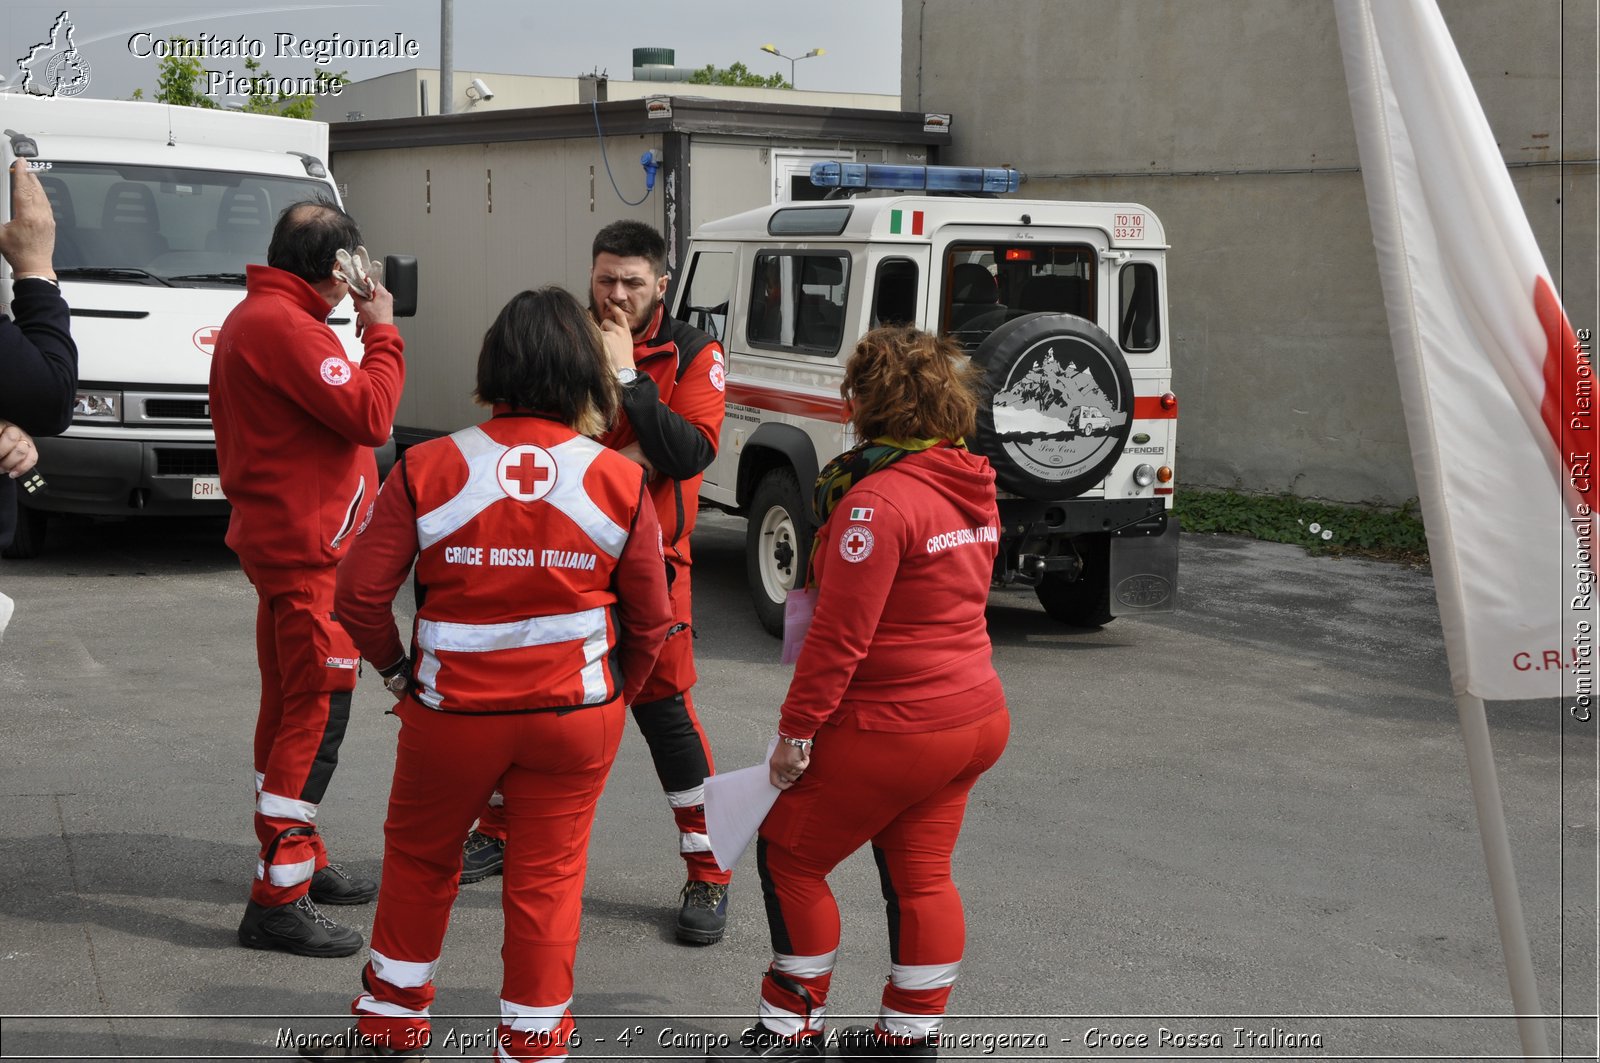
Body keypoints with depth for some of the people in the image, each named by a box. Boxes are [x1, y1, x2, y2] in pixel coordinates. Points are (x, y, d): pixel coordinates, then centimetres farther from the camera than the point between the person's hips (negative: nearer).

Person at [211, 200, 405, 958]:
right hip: (309, 550, -11)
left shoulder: (251, 318, 15)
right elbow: (370, 415, -21)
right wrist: (382, 333, -12)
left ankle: (298, 861, 31)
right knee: (316, 716, -8)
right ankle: (277, 900, -6)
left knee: (290, 709, 18)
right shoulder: (284, 327, -19)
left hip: (280, 541, 11)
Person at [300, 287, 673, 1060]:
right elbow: (650, 619, -1)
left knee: (419, 857, 21)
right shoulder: (620, 482, -8)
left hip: (453, 710, 0)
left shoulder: (426, 468, -12)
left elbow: (359, 594, -9)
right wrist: (615, 697, 15)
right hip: (577, 716, 0)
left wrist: (397, 671, 8)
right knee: (547, 879, 12)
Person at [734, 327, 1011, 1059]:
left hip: (894, 730, -8)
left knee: (788, 857, 8)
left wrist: (796, 727, -14)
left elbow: (840, 635, -22)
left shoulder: (878, 500, -21)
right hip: (974, 716, 9)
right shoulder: (971, 491, 7)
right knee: (919, 876, 15)